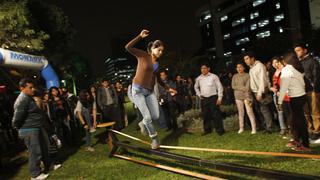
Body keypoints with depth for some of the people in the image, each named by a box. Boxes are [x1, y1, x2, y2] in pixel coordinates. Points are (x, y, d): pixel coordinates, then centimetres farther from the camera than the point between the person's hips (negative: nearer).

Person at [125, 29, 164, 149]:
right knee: (147, 117, -7)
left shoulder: (157, 63, 10)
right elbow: (128, 47, -18)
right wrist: (140, 36, -21)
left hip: (150, 91, 6)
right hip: (138, 90, -6)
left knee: (156, 116, -3)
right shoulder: (143, 55, -6)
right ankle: (154, 138, 15)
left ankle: (143, 123, 29)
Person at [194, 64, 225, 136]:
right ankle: (207, 130, 22)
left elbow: (220, 87, -4)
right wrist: (199, 95, 13)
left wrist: (219, 98, -9)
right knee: (205, 115, 9)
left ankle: (219, 130, 9)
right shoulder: (199, 78, 7)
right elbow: (196, 87, 24)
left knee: (216, 115, -2)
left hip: (213, 98, -4)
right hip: (203, 99, 4)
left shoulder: (214, 76, -5)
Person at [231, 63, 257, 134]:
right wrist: (242, 88, -10)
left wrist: (248, 97, -15)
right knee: (240, 112, 9)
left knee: (250, 112, -7)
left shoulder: (247, 75, -2)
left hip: (246, 96, -3)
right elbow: (233, 86, 1)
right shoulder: (235, 76, 10)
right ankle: (241, 128, 17)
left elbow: (248, 87, -9)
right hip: (238, 97, 3)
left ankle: (254, 128, 0)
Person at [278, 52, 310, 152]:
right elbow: (302, 83, 7)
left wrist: (280, 101, -13)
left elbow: (283, 87, -15)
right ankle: (296, 140, 27)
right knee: (295, 119, 17)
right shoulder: (298, 68, 12)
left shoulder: (286, 69, -11)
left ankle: (305, 145, 7)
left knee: (300, 121, -1)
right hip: (301, 95, 8)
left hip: (296, 98, -8)